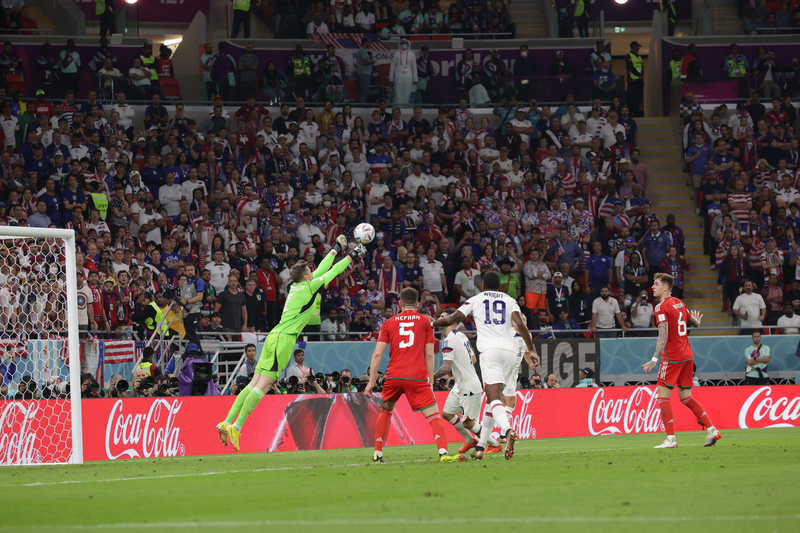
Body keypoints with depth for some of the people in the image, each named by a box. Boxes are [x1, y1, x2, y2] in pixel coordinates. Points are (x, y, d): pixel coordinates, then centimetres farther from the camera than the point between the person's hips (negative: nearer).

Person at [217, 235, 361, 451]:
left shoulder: (297, 286, 16)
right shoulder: (308, 287, -6)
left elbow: (321, 271, 30)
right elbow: (331, 273, 4)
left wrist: (336, 249, 40)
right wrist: (351, 257, 18)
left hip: (275, 336, 9)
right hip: (283, 338, -9)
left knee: (255, 383, 6)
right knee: (263, 385, -10)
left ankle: (227, 423, 0)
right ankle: (236, 427, -16)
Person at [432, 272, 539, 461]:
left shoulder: (475, 300, 13)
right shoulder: (509, 301, 17)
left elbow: (452, 319, 7)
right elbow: (520, 325, 1)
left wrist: (431, 324, 24)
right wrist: (531, 351, 1)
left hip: (490, 351, -3)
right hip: (510, 351, 3)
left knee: (494, 397, -15)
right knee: (492, 398, 14)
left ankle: (507, 430, -45)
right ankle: (480, 447, 15)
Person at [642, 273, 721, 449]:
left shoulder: (662, 307, -11)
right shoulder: (678, 303, 13)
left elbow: (663, 336, -20)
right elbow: (694, 321, 29)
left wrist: (655, 359, -24)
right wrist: (696, 320, 54)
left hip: (672, 358, -8)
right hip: (687, 355, 8)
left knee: (663, 396, -4)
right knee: (686, 397, 13)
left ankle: (671, 439, -10)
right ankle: (712, 429, 6)